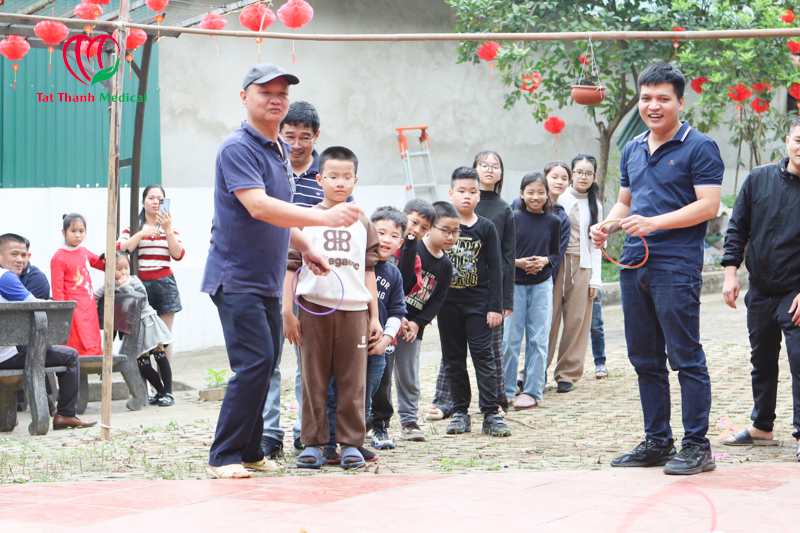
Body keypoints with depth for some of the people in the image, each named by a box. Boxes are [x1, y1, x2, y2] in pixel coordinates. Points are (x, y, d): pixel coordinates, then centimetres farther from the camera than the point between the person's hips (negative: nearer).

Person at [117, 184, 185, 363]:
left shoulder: (169, 227, 15)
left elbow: (178, 254, -3)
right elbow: (120, 250, -7)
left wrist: (167, 229, -10)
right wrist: (141, 234, -13)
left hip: (164, 283, 1)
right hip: (140, 284, -1)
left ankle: (164, 376, 1)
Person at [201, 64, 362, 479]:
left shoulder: (280, 151, 16)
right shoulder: (237, 149, -13)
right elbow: (258, 207, -26)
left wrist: (306, 247, 16)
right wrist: (324, 217, -29)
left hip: (268, 281, 9)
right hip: (236, 278, -9)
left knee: (266, 364, 9)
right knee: (255, 363, -14)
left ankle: (249, 452, 18)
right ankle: (223, 457, -7)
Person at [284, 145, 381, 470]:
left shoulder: (362, 224, 13)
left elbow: (368, 272, 14)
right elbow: (290, 267, 3)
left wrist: (375, 317, 10)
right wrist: (287, 312, -4)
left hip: (354, 310, 2)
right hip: (314, 309, -2)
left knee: (353, 382, 1)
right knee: (313, 380, 2)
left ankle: (351, 443, 9)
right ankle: (313, 444, 9)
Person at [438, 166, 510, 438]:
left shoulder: (486, 228, 1)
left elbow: (495, 268, 1)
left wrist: (495, 307, -4)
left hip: (478, 302, -1)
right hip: (447, 302, 1)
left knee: (483, 356, -4)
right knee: (453, 359, 6)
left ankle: (491, 414, -2)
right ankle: (460, 412, 15)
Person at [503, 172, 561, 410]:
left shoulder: (553, 222, 4)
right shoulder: (513, 219, -2)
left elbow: (556, 254, 10)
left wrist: (544, 261, -10)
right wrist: (517, 262, -15)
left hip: (541, 285, 1)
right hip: (514, 284, -1)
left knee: (538, 339, 2)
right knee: (509, 339, 1)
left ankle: (532, 391, 9)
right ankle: (505, 390, 11)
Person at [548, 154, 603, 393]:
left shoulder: (595, 205, 13)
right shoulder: (559, 199, 3)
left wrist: (595, 278, 5)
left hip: (583, 266, 3)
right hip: (556, 263, -3)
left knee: (577, 321, 1)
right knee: (549, 317, -6)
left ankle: (567, 374, 9)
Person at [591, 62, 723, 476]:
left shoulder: (699, 147, -5)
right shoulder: (632, 150, 17)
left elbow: (708, 205, -13)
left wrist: (653, 223, -20)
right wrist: (607, 225, 5)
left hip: (676, 267, -7)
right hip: (634, 266, 8)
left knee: (686, 359, -6)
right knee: (644, 360, 12)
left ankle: (696, 446, -1)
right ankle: (657, 442, 21)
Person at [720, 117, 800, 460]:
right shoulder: (759, 180, 2)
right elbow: (737, 229, 8)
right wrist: (730, 273, -1)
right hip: (760, 291, 4)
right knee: (762, 361, 14)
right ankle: (762, 428, 28)